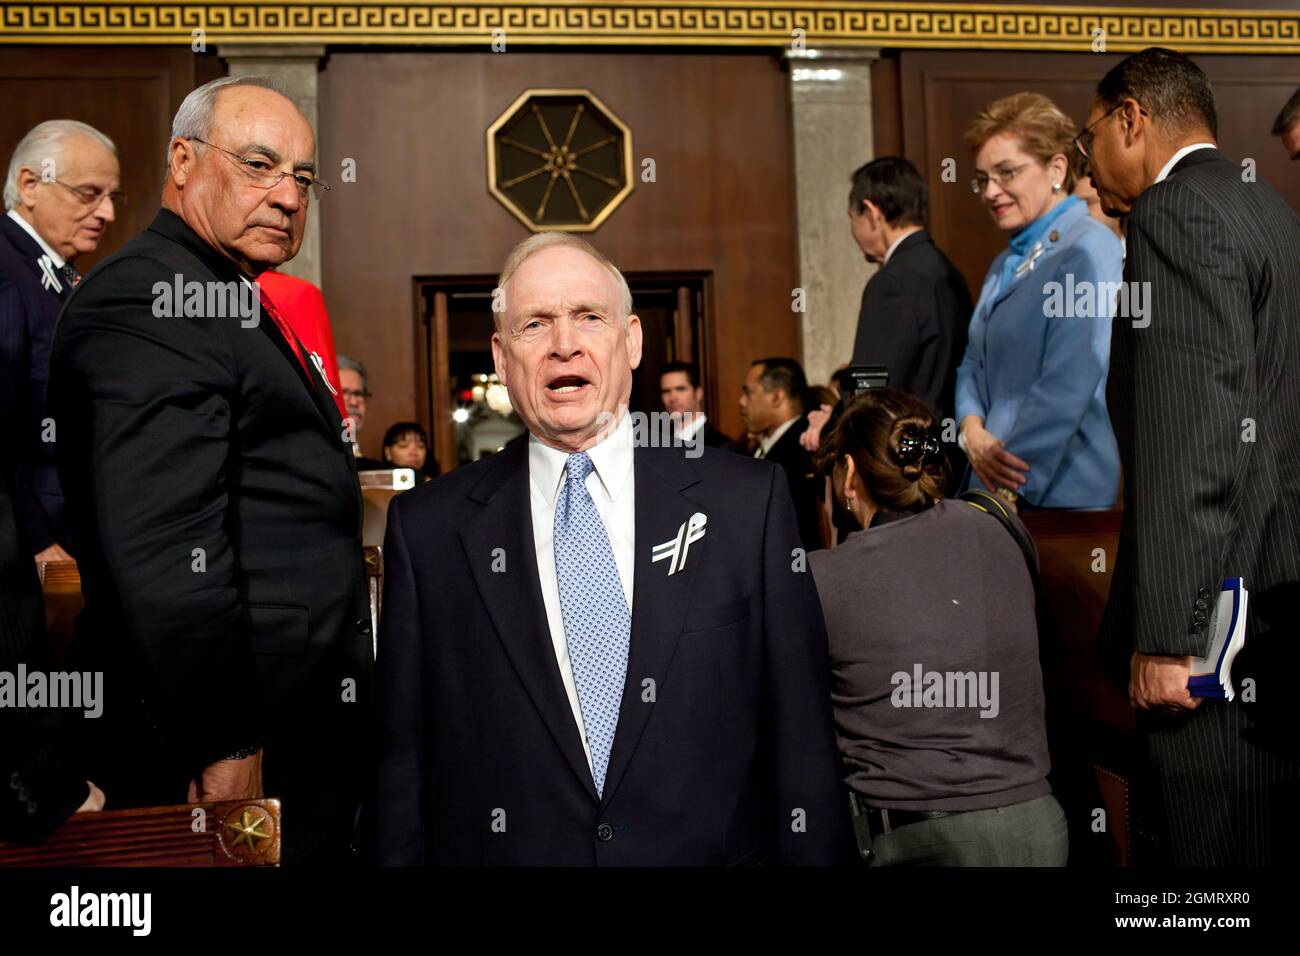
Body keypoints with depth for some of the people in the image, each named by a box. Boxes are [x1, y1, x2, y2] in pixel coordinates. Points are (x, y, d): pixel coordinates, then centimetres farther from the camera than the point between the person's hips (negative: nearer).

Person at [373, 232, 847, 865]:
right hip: (505, 848, 0)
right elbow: (403, 754, -2)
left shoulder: (748, 500, -5)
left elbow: (800, 733, -4)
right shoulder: (427, 528, -3)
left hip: (714, 850, 0)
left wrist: (811, 853, -7)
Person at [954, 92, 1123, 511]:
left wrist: (1009, 488, -18)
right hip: (991, 487, 7)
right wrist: (972, 430, -5)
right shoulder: (1006, 264, 16)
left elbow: (1068, 386, -19)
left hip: (1059, 492, -7)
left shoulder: (1089, 250, -11)